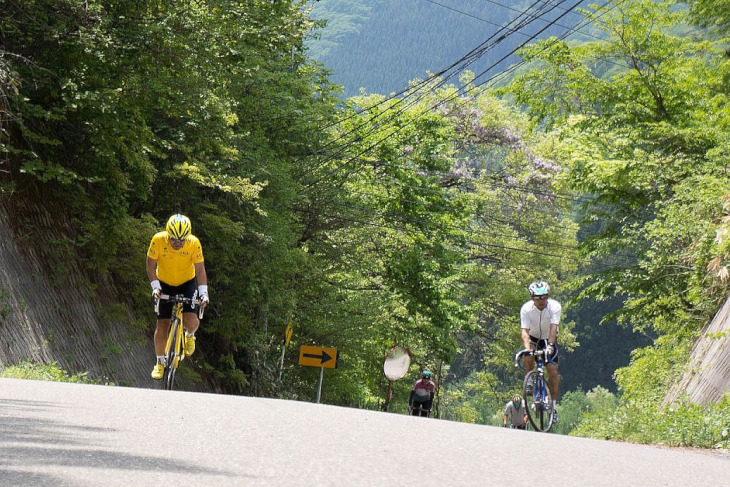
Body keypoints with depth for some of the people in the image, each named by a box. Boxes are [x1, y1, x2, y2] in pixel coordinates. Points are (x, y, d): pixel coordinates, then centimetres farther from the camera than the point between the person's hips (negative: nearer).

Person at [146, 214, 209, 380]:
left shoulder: (194, 243, -25)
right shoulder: (158, 240, -25)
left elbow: (200, 270, -17)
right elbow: (150, 265, -13)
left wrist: (203, 293, -26)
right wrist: (155, 286, -24)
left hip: (187, 283, -1)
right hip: (165, 284, 1)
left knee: (191, 320, -19)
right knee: (162, 325, -3)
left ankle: (190, 335, 18)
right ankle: (160, 362, 16)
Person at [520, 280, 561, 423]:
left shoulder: (555, 307, -26)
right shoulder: (526, 308, -25)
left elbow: (553, 328, -35)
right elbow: (525, 331, -30)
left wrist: (550, 345, -50)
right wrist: (527, 347, -47)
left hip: (549, 339, 0)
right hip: (534, 338, 0)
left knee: (553, 372, -11)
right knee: (528, 358, -30)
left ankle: (553, 406, -1)